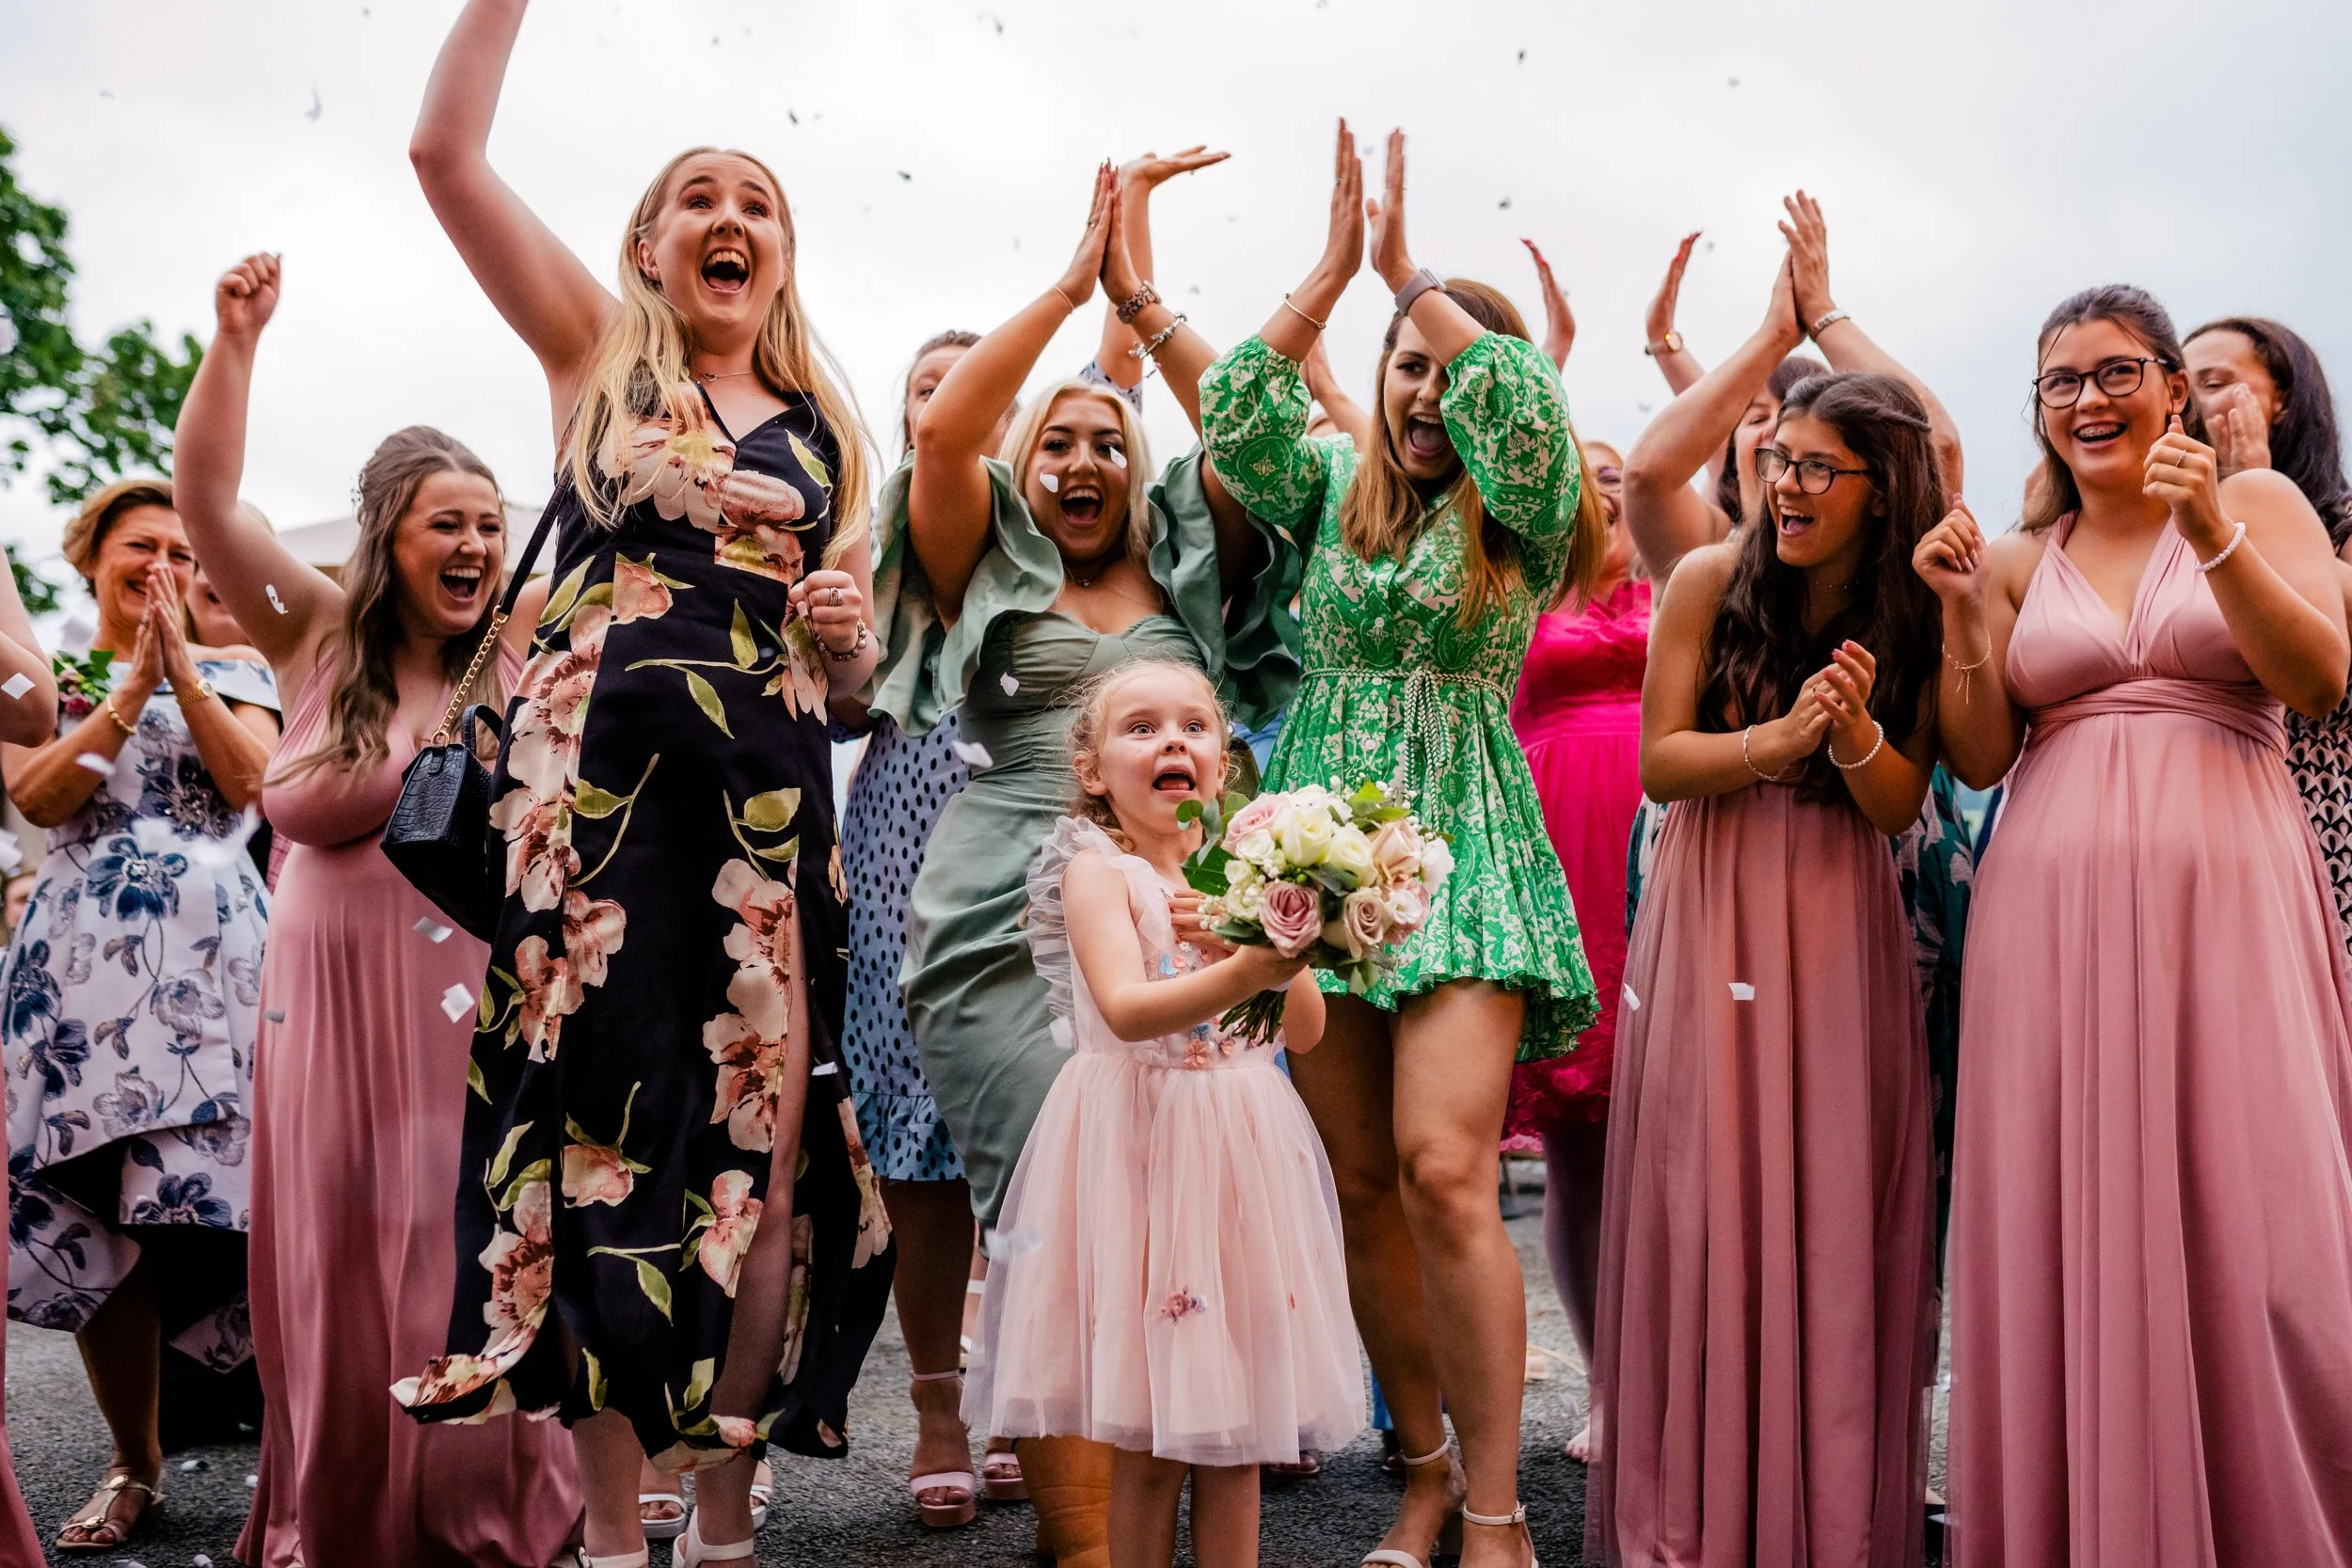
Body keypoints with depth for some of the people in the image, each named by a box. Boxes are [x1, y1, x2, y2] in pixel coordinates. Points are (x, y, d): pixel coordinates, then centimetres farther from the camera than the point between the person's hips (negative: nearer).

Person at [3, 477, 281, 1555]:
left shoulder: (233, 674, 16)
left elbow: (249, 784, -2)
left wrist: (181, 668, -5)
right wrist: (132, 685, -5)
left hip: (214, 957, -1)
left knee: (218, 1202, -11)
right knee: (96, 1219, -2)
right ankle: (133, 1465, 11)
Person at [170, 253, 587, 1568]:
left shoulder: (526, 645, 2)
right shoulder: (318, 637, 1)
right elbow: (206, 499, -7)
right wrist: (237, 344, -18)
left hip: (489, 1009, 0)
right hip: (343, 1008, 0)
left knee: (481, 1265, 2)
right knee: (349, 1271, 8)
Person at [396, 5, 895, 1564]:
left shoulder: (825, 431, 20)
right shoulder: (598, 356, 13)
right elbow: (447, 150, 3)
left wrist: (850, 625, 1)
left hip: (772, 791, 3)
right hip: (599, 774, -3)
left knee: (767, 1138, -2)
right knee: (606, 1126, -6)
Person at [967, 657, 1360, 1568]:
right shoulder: (1098, 869, -6)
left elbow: (1305, 1033, 5)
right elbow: (1127, 1010, -23)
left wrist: (1281, 952, -13)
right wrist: (1245, 972, -38)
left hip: (1241, 1148, 5)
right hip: (1138, 1147, -5)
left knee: (1235, 1436, 8)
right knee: (1146, 1442, 0)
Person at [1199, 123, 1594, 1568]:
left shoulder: (1519, 519, 3)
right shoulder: (1336, 493, 14)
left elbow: (1524, 398, -16)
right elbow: (1237, 413, -1)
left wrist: (1408, 265, -7)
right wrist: (1334, 270, -5)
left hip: (1463, 853, -4)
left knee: (1443, 1170, -17)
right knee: (1365, 1184, 4)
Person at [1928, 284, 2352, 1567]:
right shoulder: (2017, 563, 14)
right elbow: (1980, 758, 9)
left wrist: (2212, 533, -14)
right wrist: (1956, 611, -1)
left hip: (2227, 893, -2)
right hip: (2057, 906, 2)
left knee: (2245, 1213, -6)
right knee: (2071, 1230, 0)